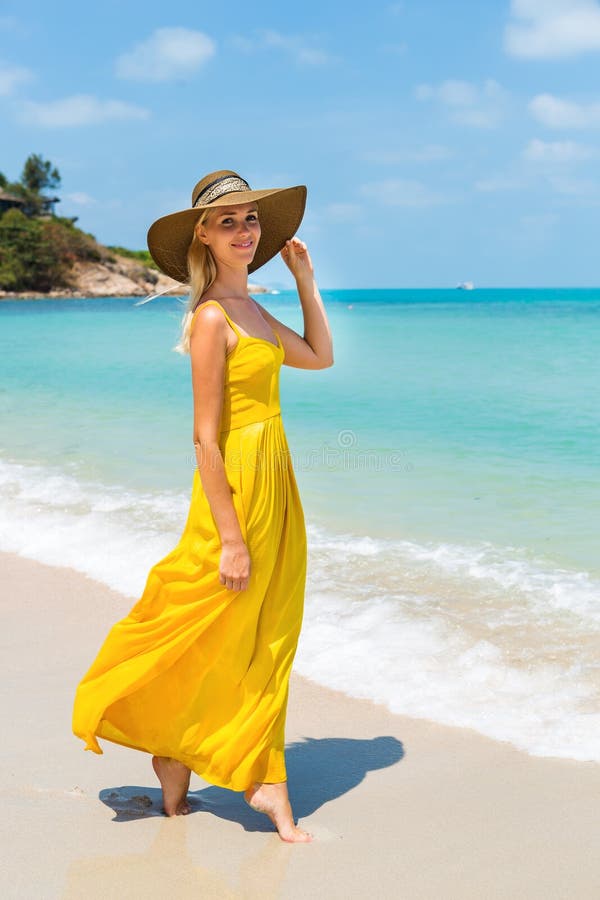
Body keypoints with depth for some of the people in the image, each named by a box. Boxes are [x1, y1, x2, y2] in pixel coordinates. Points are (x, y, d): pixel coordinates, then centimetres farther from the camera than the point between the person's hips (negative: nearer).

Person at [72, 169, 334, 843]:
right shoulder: (212, 318, -16)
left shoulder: (250, 311, 10)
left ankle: (263, 779, 20)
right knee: (214, 643, 5)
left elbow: (320, 356, 23)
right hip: (236, 486, -9)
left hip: (275, 485, 9)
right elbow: (206, 437, -19)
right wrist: (230, 536, -20)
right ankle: (173, 757, 26)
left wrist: (304, 278, 16)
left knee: (267, 642, 12)